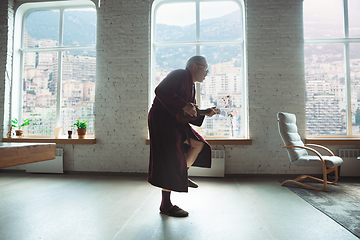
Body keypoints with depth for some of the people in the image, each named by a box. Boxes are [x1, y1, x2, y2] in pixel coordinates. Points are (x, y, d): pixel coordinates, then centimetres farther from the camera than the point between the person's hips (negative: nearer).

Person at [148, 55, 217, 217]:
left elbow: (191, 116, 17)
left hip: (175, 122, 10)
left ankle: (182, 176, 24)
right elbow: (160, 90, -26)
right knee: (170, 161, -9)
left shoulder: (191, 86, 18)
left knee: (199, 143, 13)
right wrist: (184, 105, -26)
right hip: (161, 120, -10)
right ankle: (165, 205, 4)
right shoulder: (180, 75, -10)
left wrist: (205, 113, 0)